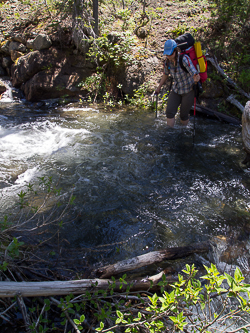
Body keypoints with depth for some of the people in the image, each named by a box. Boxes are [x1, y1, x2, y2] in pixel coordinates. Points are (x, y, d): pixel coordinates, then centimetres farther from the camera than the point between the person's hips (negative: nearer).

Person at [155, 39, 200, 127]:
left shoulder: (184, 59, -25)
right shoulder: (168, 61, -7)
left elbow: (196, 75, -31)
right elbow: (165, 74, 12)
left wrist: (196, 79, -52)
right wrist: (158, 88, 17)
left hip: (188, 90, -5)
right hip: (176, 89, 5)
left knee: (183, 115, 3)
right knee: (169, 112, -9)